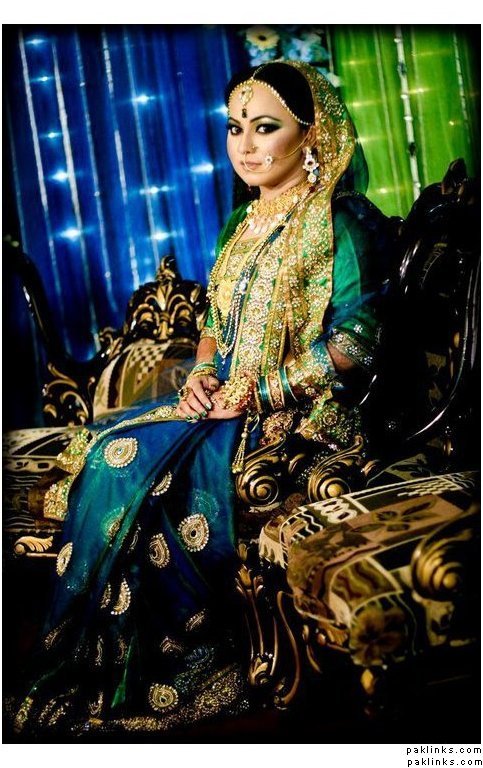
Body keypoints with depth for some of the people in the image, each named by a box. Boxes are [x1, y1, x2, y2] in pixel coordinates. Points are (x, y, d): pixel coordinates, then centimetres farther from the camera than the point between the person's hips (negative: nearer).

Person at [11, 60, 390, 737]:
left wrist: (260, 391, -17)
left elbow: (354, 343, -13)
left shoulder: (342, 224, -7)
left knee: (129, 465, -26)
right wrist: (202, 373, 0)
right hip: (224, 397, 8)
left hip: (298, 410, -7)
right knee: (105, 452, -17)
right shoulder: (242, 223, 17)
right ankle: (91, 676, -12)